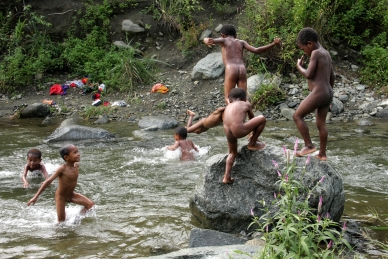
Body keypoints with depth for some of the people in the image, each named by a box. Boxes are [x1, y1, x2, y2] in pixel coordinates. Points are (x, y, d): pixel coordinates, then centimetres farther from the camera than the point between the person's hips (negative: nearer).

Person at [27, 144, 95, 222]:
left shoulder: (76, 165, -9)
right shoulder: (62, 169, -26)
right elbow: (48, 181, -27)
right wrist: (36, 196, -29)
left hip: (72, 195, 6)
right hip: (61, 196, -6)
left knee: (90, 204, -6)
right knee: (61, 220, -4)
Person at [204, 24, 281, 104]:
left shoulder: (223, 40, 19)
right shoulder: (241, 42, 27)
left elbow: (209, 40, -2)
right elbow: (256, 50, 14)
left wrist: (207, 41, -27)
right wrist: (273, 44, 17)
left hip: (230, 71, -3)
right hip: (242, 70, 3)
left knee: (228, 99, 3)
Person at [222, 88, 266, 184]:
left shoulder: (227, 107, 29)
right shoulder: (246, 104, 18)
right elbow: (252, 119, 30)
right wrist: (254, 135, 45)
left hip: (228, 133, 6)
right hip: (239, 130, -6)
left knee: (232, 153, 29)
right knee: (262, 119, 10)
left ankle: (226, 177, 19)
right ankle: (252, 143, 20)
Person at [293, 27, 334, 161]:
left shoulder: (316, 53, -12)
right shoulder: (326, 53, 15)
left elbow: (308, 74, -16)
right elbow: (332, 76, 20)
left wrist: (299, 66, 3)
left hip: (318, 93, -9)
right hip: (328, 94, 9)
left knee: (297, 116, 0)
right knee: (321, 124, 14)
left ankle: (309, 145, -2)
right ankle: (322, 154, 18)